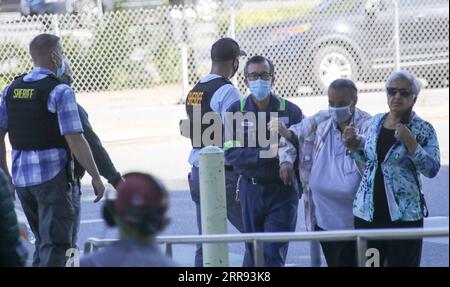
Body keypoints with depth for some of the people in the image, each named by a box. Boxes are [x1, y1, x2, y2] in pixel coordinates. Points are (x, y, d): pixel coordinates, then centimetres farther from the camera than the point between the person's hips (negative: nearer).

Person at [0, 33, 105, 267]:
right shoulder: (60, 92, -12)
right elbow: (75, 140, -16)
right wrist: (96, 177, -9)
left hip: (21, 176, 6)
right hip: (52, 175, -6)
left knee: (42, 239, 20)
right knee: (54, 242, -3)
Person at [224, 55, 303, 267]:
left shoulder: (290, 111, 0)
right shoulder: (236, 112, 1)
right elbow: (231, 153, -9)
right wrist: (265, 153, -20)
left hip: (282, 191, -2)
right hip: (250, 191, 2)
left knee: (274, 253, -7)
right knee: (253, 250, 13)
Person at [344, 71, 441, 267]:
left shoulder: (423, 130, -5)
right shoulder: (375, 122, 9)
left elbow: (432, 170, -12)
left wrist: (409, 141, -21)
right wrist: (353, 146, 1)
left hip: (404, 216, -4)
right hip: (366, 212, 4)